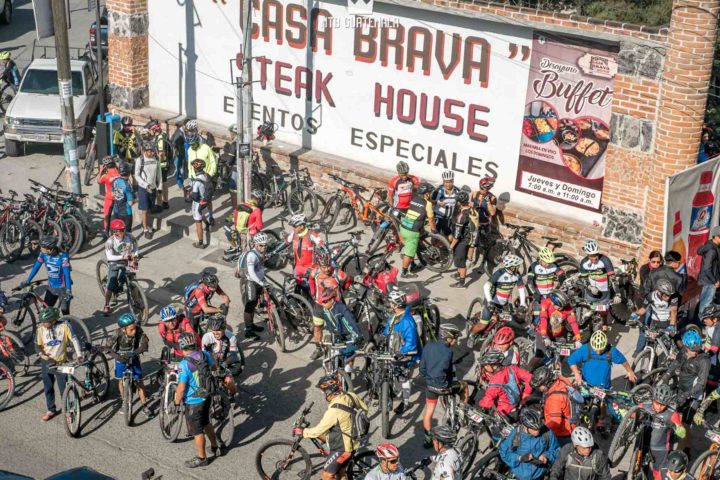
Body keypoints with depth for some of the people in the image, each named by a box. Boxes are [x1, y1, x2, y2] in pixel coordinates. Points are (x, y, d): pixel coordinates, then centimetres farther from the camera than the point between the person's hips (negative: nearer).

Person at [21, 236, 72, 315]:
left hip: (63, 288, -5)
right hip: (51, 287, 5)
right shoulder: (43, 254, -11)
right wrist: (26, 282, -3)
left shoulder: (63, 256, -26)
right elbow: (36, 267, -3)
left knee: (65, 311, 0)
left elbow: (66, 273, -29)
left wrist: (68, 290, -35)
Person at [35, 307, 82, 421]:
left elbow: (74, 340, -11)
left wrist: (79, 355, -20)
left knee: (63, 388, 4)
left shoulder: (64, 326, -18)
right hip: (47, 363, 2)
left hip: (61, 363, -2)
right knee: (48, 388, 14)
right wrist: (45, 356, -20)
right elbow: (37, 346, -4)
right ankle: (51, 410, 32)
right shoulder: (41, 329, -13)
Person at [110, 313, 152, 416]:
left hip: (134, 358, 0)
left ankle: (145, 405, 8)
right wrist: (119, 357, -43)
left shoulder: (139, 331, -29)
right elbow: (110, 348, -27)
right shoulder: (118, 334, -30)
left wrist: (134, 353, -47)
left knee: (139, 381, -1)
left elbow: (144, 345, -30)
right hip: (121, 358, 0)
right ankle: (124, 402, 33)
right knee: (121, 380, 11)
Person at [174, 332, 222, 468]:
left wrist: (177, 403, -8)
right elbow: (213, 366, 15)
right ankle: (216, 447, 43)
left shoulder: (184, 365, -28)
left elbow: (181, 388, -24)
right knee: (206, 423, 28)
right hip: (206, 396, 7)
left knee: (197, 431, 10)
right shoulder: (205, 355, -7)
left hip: (193, 402, -7)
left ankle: (201, 458, 25)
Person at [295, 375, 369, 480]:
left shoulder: (334, 411, -31)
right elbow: (364, 409, 9)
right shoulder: (351, 396, -9)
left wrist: (302, 432, -5)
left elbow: (318, 431, -22)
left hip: (342, 448, -8)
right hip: (353, 442, 8)